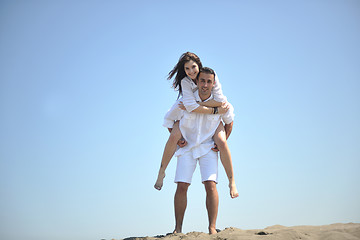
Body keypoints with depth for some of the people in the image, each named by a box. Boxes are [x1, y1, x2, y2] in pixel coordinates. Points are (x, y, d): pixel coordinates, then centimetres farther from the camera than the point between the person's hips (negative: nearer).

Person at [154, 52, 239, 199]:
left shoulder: (212, 76, -21)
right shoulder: (185, 81, -21)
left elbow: (220, 101, -27)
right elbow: (191, 106, -32)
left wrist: (196, 104, -28)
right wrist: (213, 110, -32)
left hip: (212, 116, 0)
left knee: (221, 142, -23)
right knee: (174, 136, -24)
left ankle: (232, 181, -8)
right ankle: (161, 172, -3)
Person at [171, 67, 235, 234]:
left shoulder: (221, 105, -10)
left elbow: (229, 122, 12)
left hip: (208, 148, 0)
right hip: (187, 147, 0)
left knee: (210, 185, -15)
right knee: (182, 186, -8)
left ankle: (212, 228, -8)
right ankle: (178, 228, 0)